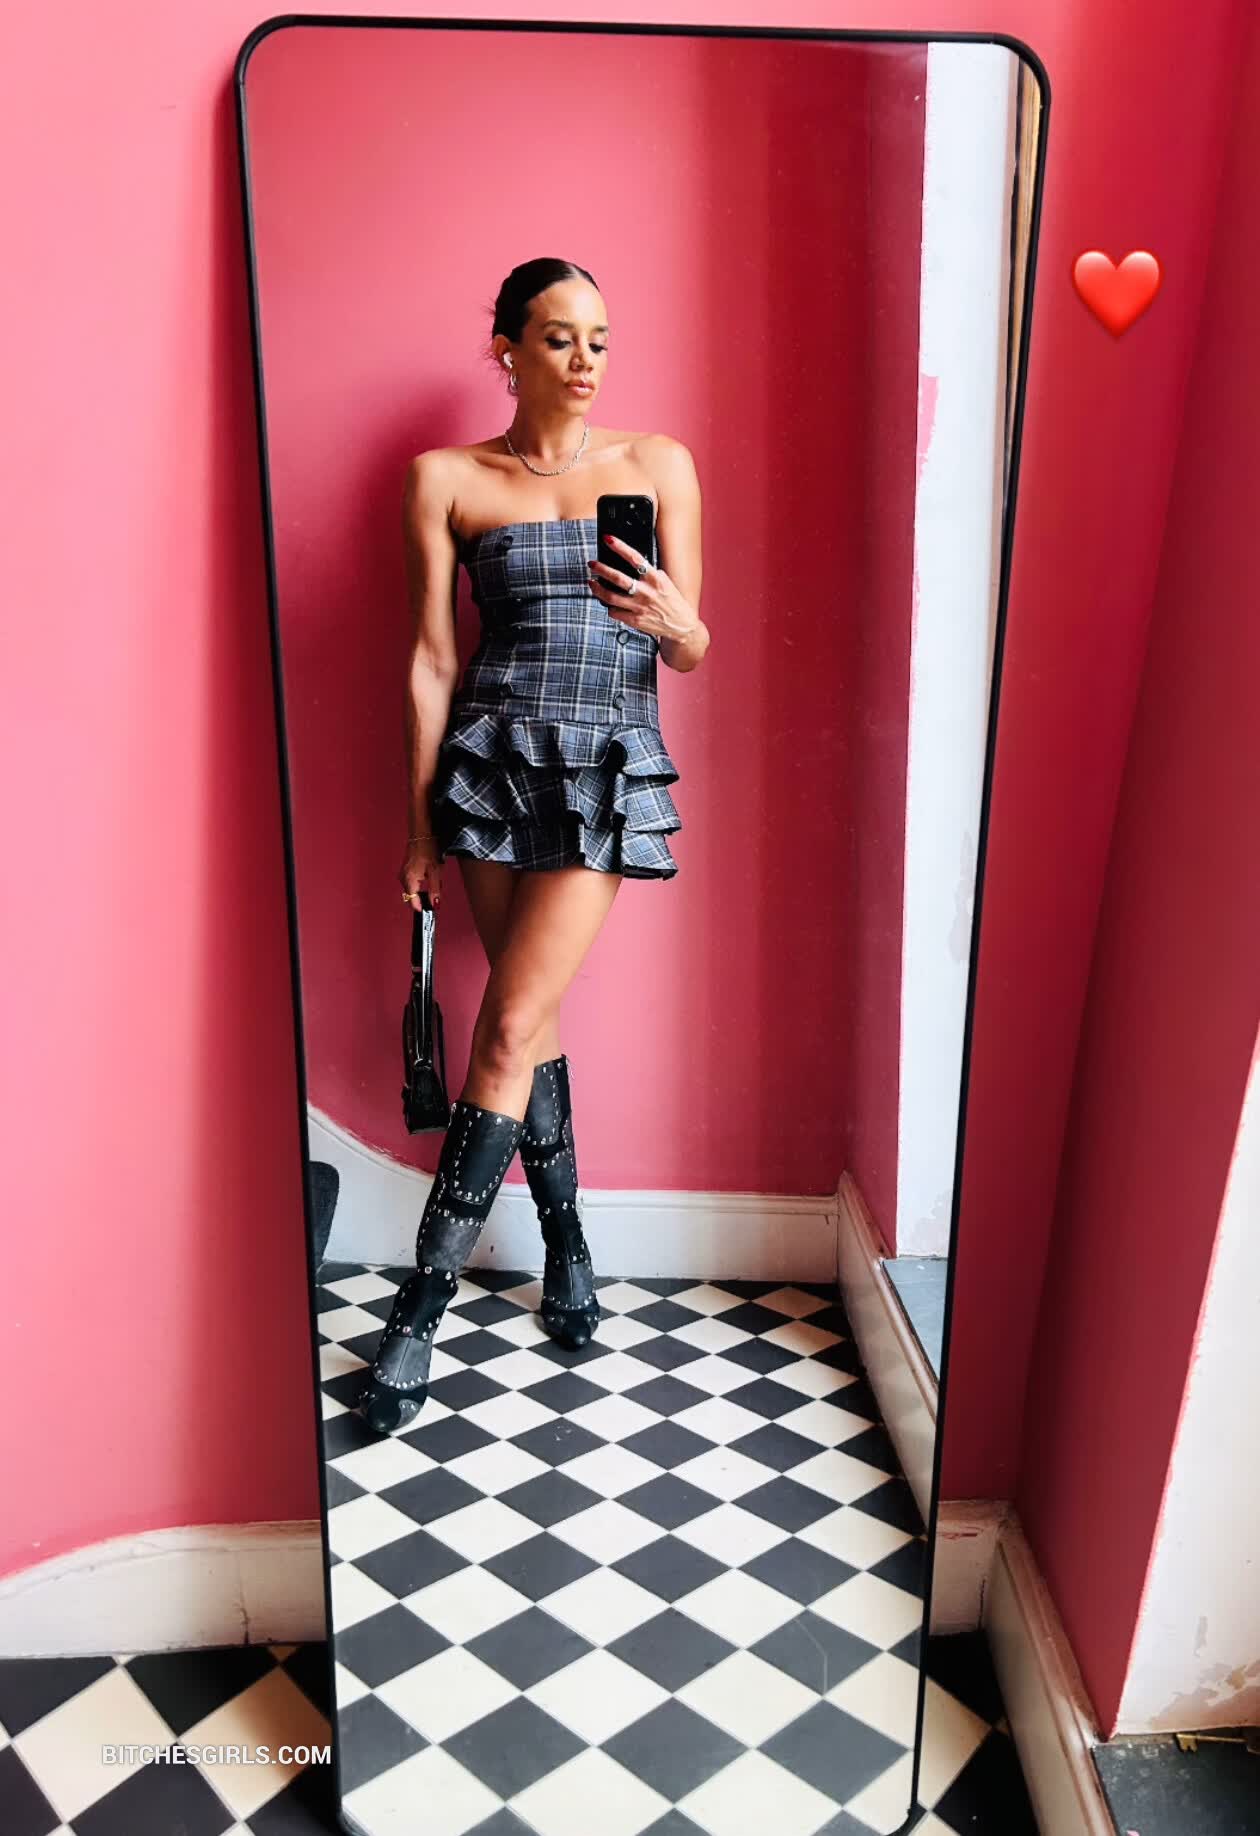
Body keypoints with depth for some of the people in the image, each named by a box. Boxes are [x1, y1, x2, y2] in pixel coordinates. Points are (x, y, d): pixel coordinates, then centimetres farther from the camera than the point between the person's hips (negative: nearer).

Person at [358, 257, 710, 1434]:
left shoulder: (659, 465, 6)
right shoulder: (447, 480, 5)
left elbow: (693, 652, 5)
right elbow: (430, 659, 4)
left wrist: (669, 617, -20)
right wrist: (419, 826, 2)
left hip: (611, 762, -1)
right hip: (492, 750, 1)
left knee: (511, 1027, -6)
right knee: (530, 1015, 7)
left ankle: (423, 1301, 5)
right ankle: (566, 1245, 27)